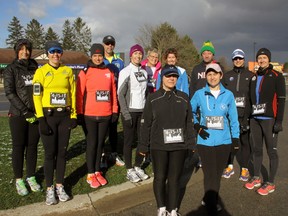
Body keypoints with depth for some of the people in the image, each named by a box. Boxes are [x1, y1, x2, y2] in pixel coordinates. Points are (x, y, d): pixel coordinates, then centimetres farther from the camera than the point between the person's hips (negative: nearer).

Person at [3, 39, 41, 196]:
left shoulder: (35, 68, 9)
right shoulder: (11, 69, -1)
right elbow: (9, 93, -9)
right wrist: (25, 111, -15)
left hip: (36, 115, 3)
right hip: (18, 115, -3)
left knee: (32, 147, 8)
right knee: (19, 147, 4)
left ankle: (31, 177, 21)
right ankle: (19, 180, 16)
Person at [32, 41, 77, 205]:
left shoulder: (68, 71, 8)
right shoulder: (41, 71, 0)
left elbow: (73, 93, 10)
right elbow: (37, 96, -5)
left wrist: (74, 115, 4)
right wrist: (41, 119, -12)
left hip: (65, 116, 3)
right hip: (48, 116, -2)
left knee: (62, 152, 8)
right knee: (50, 153, 3)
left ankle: (60, 186, 22)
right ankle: (50, 189, 15)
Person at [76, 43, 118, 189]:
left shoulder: (109, 73, 8)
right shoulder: (85, 72, -2)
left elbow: (113, 93, 10)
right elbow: (80, 94, -4)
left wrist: (115, 111, 7)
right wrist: (80, 113, -6)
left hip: (106, 115, 3)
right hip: (90, 115, -3)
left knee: (100, 143, 12)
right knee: (92, 143, 4)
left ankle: (97, 172, 24)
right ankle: (90, 174, 14)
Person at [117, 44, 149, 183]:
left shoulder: (144, 72, 12)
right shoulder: (125, 72, -5)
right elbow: (121, 94, -9)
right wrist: (126, 114, -14)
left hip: (142, 111, 6)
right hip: (129, 111, -6)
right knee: (129, 141, 1)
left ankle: (137, 166, 23)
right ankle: (129, 171, 12)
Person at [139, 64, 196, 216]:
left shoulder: (184, 98, 5)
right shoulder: (153, 98, -1)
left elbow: (189, 123, 8)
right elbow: (145, 124, -1)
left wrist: (191, 143, 6)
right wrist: (144, 146, -2)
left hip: (179, 146, 2)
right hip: (158, 146, -1)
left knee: (175, 178, 9)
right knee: (160, 177, 8)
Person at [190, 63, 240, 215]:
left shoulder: (228, 95, 0)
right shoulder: (199, 94, -3)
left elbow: (233, 118, 6)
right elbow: (190, 112, 10)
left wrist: (235, 138, 5)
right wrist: (196, 126, -4)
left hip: (224, 141, 2)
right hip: (205, 142, -2)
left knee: (217, 174, 14)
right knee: (210, 175, -1)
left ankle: (209, 200, 36)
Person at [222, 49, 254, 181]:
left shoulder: (250, 75, 6)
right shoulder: (227, 76, 11)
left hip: (245, 114, -1)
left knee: (245, 141, 4)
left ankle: (244, 169, 16)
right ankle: (230, 166, 20)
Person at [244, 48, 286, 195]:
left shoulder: (276, 76, -3)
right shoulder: (254, 77, 13)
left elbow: (281, 99, -8)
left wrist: (279, 121, -14)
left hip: (269, 119, -6)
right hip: (255, 119, 6)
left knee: (271, 151, 2)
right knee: (256, 149, 13)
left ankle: (270, 183, 12)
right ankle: (256, 178, 26)